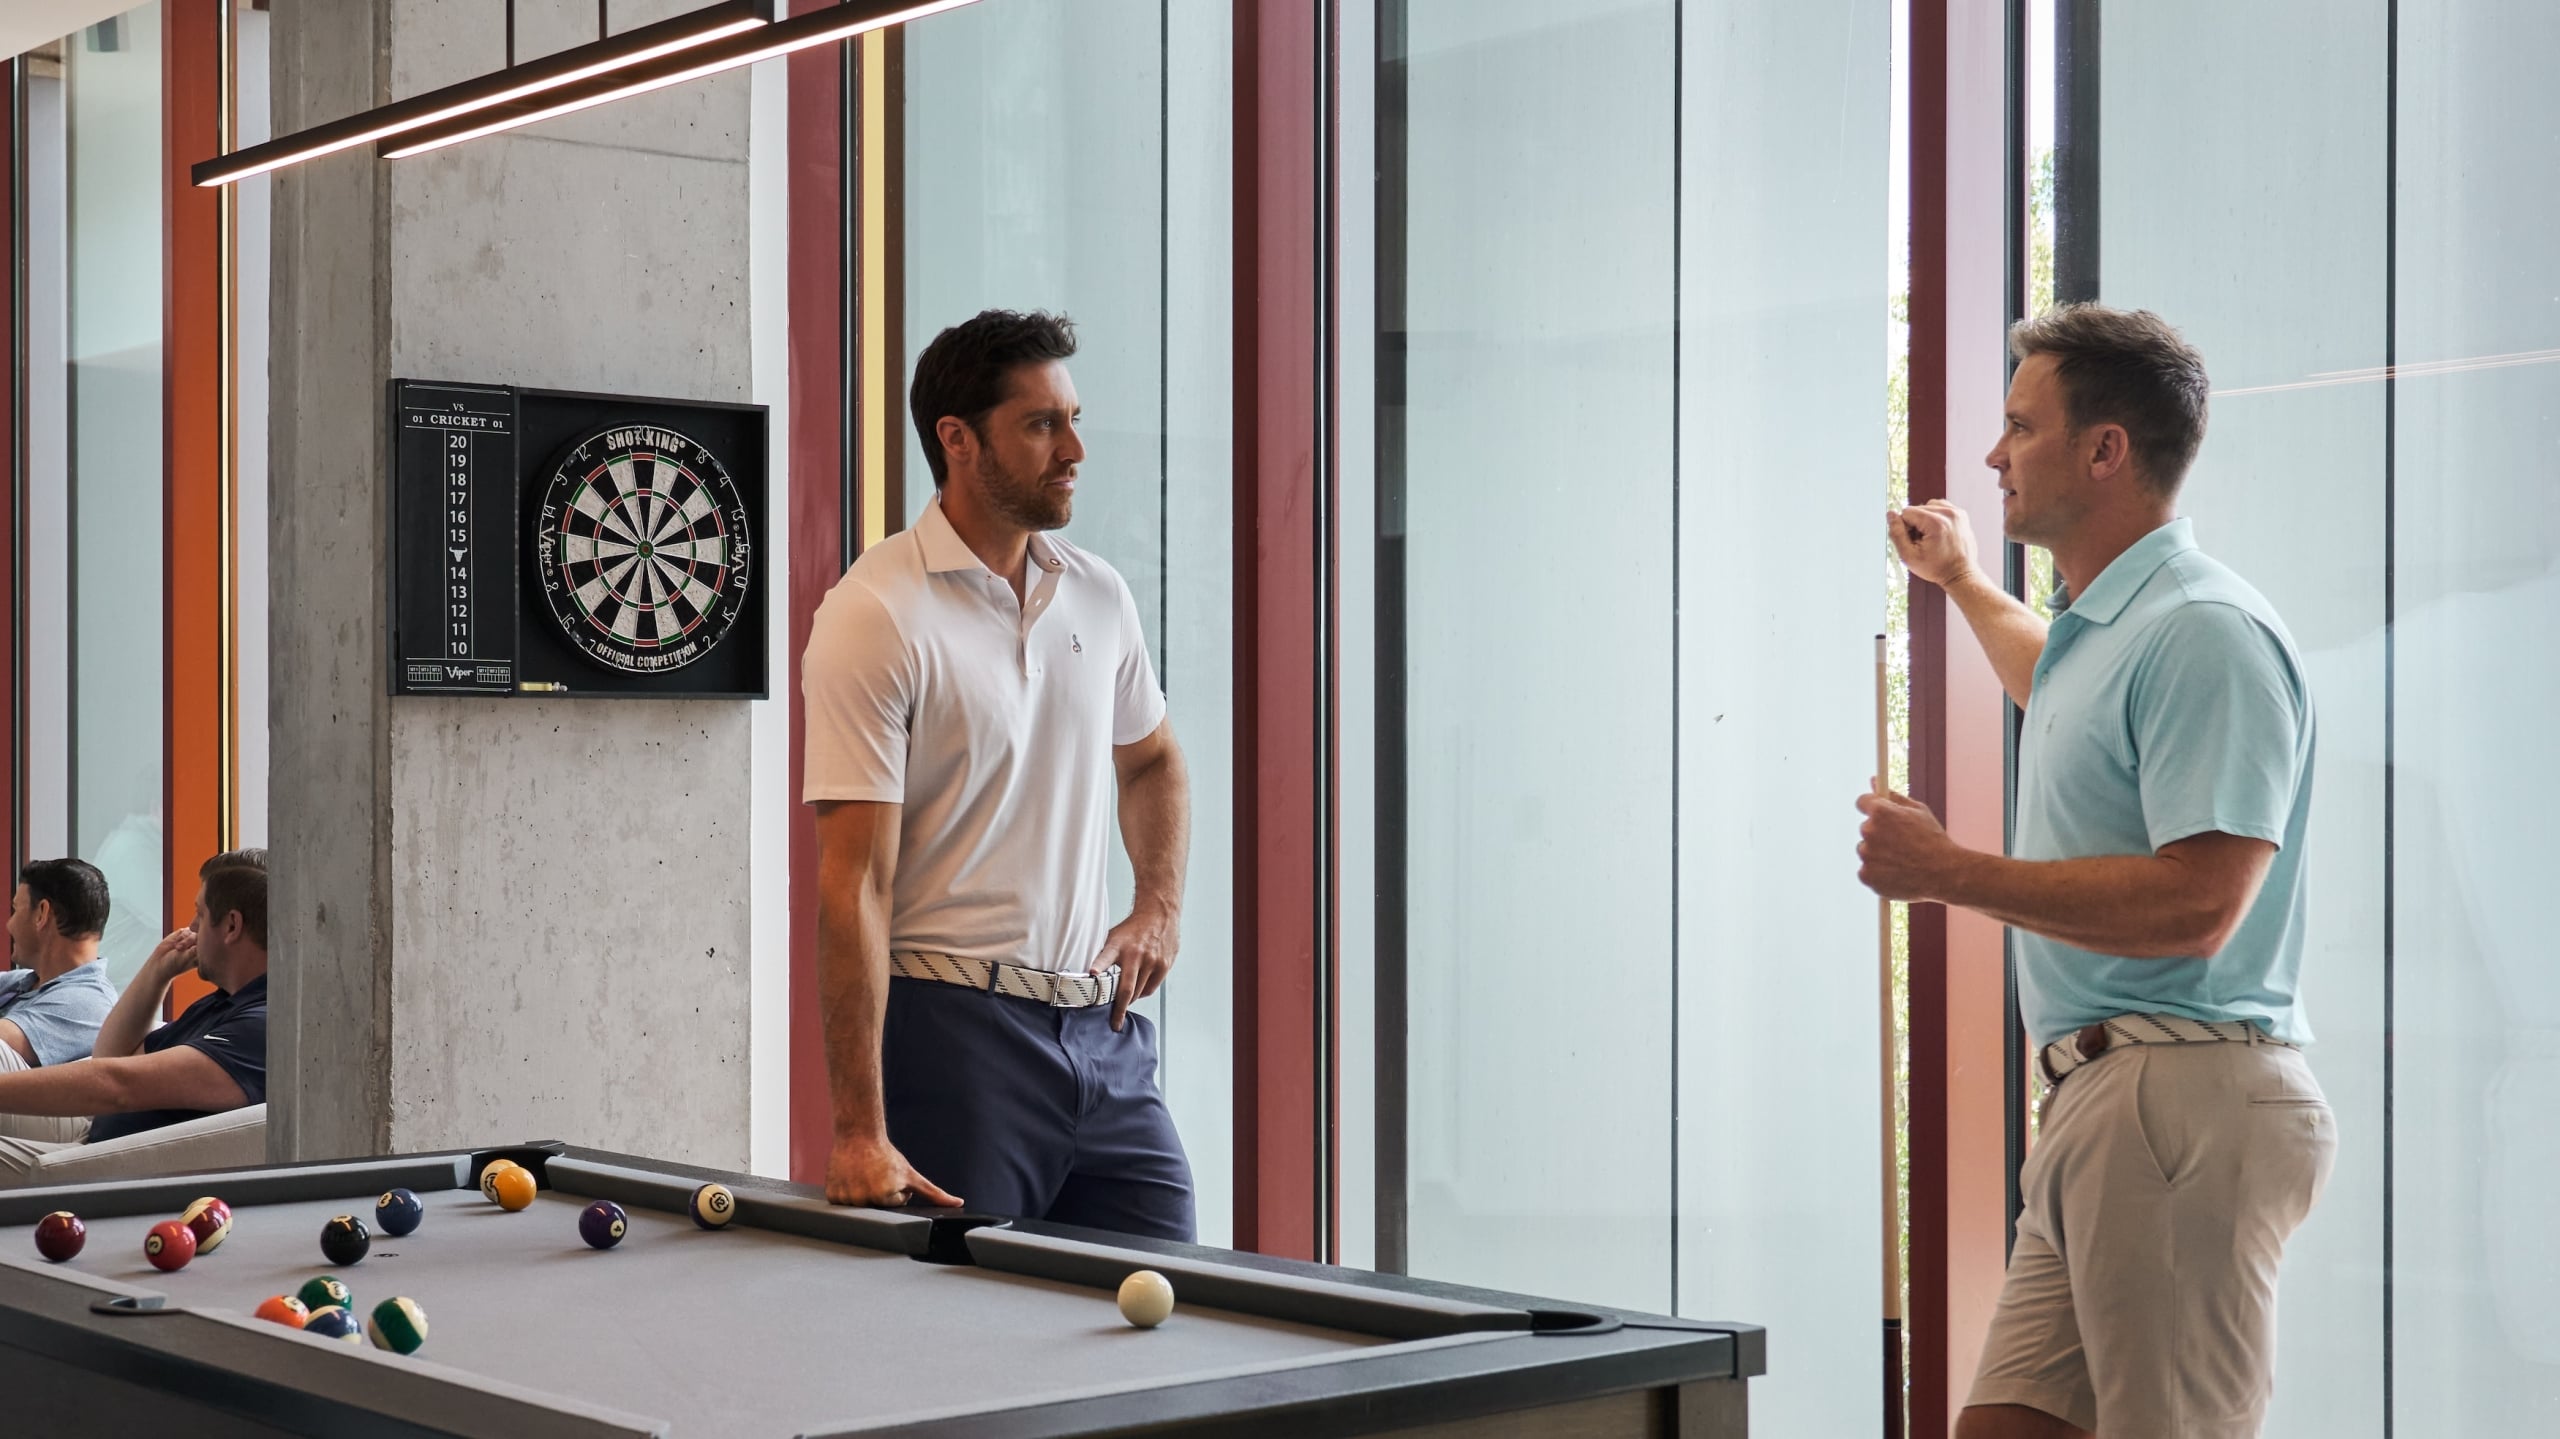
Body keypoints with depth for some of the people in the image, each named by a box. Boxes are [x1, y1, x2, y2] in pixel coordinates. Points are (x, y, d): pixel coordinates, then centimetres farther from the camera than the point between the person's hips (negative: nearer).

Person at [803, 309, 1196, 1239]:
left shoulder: (1098, 594, 9)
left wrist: (1160, 908, 10)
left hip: (1102, 1024, 6)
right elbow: (854, 882, -16)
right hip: (956, 1030, -6)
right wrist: (860, 1130, -21)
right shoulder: (877, 613, -12)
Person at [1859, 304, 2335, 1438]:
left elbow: (2194, 905, -22)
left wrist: (1949, 872, -16)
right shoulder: (2105, 625, 19)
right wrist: (1962, 582, 58)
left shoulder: (2206, 632, -13)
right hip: (2104, 1097, 10)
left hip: (2184, 1098, -10)